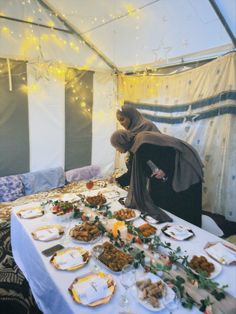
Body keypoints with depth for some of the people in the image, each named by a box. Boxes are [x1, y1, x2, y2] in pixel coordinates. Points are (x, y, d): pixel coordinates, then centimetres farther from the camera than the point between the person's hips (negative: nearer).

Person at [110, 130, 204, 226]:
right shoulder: (136, 145, 5)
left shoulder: (143, 145, -26)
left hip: (185, 169, -10)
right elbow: (139, 172, 17)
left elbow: (172, 150, -26)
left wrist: (166, 170, -22)